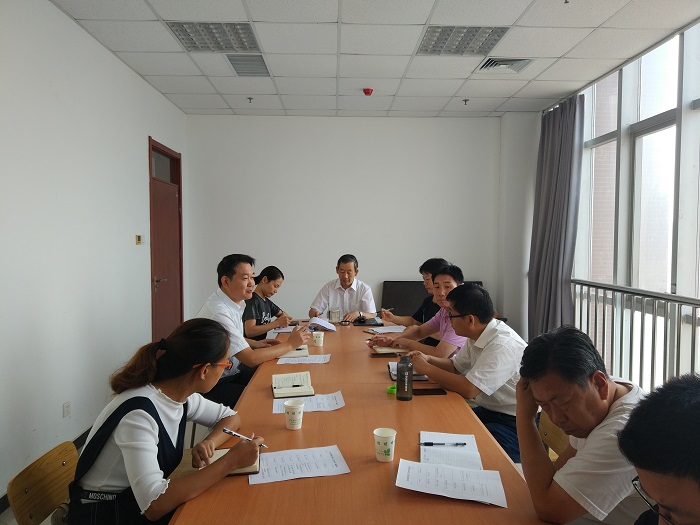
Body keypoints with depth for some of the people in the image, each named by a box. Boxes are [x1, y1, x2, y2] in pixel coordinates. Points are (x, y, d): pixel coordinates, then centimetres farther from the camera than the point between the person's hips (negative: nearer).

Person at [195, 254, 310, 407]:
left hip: (231, 373, 9)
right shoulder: (219, 312, -25)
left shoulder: (235, 303, 4)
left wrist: (255, 343, 7)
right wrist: (289, 344, -16)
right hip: (214, 386, -9)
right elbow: (250, 359, -25)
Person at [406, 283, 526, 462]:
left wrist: (426, 368, -18)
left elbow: (469, 389, -29)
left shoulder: (503, 345, -26)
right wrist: (428, 359, -3)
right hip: (489, 411, 8)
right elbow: (455, 365, 16)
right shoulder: (476, 336, 2)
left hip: (514, 422, -8)